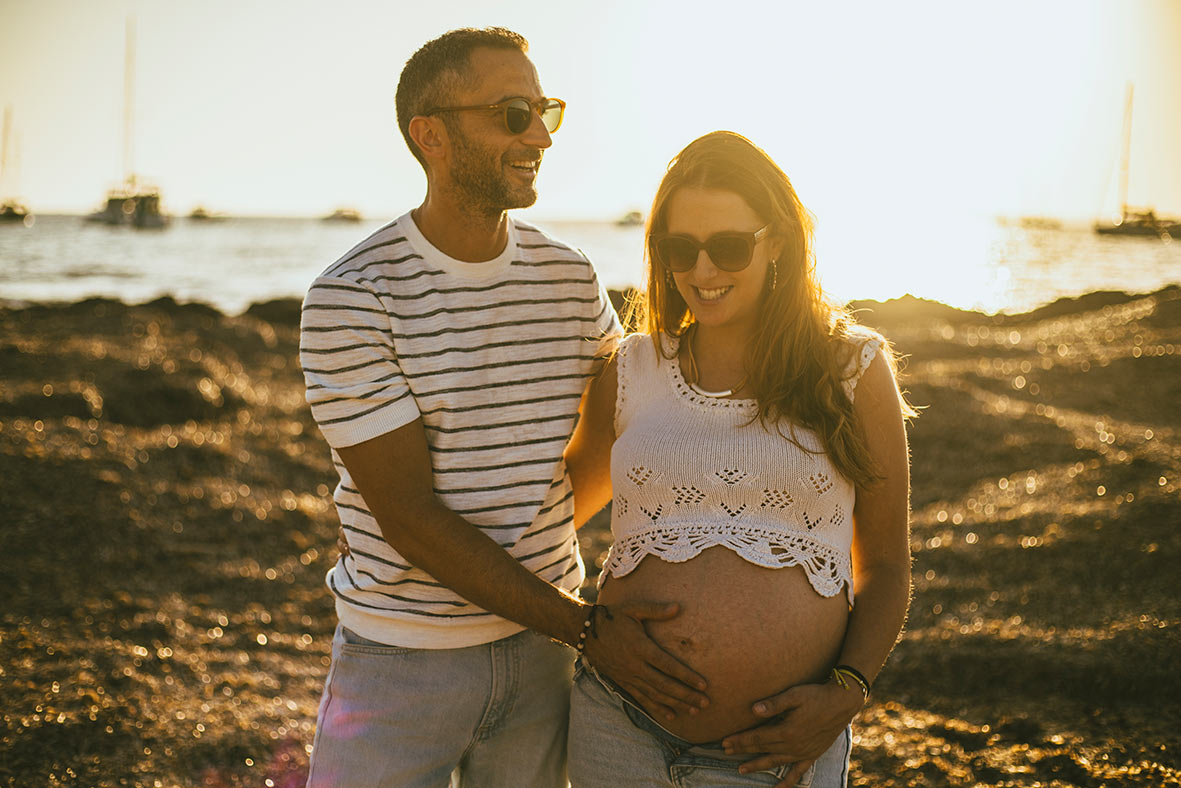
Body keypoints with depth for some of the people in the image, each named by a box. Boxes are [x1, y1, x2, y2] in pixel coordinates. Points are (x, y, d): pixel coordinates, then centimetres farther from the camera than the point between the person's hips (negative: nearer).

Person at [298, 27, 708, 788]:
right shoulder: (351, 298, -14)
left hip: (542, 647, 4)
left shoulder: (570, 277, 1)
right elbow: (408, 514, -17)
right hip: (401, 659, -4)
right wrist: (583, 628, -17)